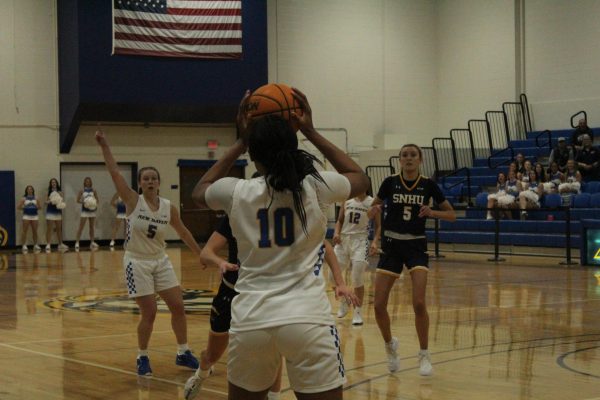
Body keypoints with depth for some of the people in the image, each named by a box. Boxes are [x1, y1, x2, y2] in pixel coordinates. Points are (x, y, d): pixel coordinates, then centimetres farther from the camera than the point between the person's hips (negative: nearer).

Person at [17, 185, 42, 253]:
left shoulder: (35, 198, 9)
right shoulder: (24, 198, 2)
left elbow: (39, 207, 12)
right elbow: (18, 207, 0)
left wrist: (36, 206, -8)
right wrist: (24, 207, -9)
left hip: (34, 216, 3)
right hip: (26, 216, -2)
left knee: (35, 231, 6)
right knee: (24, 231, -6)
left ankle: (36, 245, 13)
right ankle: (24, 246, -3)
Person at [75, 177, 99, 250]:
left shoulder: (93, 190, 5)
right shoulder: (82, 191, -2)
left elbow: (97, 200, 7)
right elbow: (78, 200, -4)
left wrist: (95, 204, -14)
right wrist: (83, 202, -21)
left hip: (92, 210, 3)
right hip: (84, 211, -3)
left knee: (92, 227, 9)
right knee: (81, 227, -5)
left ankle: (92, 242, 16)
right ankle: (77, 242, -3)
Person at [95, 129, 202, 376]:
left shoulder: (169, 208, -2)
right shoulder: (133, 201, -11)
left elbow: (183, 232, 11)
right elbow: (114, 173, -19)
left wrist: (200, 255, 16)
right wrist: (104, 146, -26)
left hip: (161, 261, 4)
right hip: (137, 263, -4)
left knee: (178, 306, 5)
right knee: (149, 313, -5)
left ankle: (183, 353, 20)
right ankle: (142, 358, 14)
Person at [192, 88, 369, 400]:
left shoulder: (237, 192, 2)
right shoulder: (316, 186, 0)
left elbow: (199, 191, 27)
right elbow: (361, 179, 23)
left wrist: (240, 142, 24)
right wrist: (311, 133, 21)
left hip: (251, 322, 2)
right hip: (307, 320, -2)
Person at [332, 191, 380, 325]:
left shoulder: (372, 203, -1)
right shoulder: (347, 201, 8)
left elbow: (378, 225, 1)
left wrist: (375, 242, -13)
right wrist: (336, 233, -3)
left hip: (360, 240, -4)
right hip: (343, 239, 4)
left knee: (358, 279, -10)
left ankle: (357, 311, 5)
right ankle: (344, 302, 27)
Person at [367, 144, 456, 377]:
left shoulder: (428, 185, -3)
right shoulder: (390, 182, -2)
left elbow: (452, 215, 2)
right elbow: (372, 210, 10)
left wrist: (432, 213, -17)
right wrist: (374, 210, -14)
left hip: (416, 246, -1)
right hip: (392, 245, 1)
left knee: (419, 303, -17)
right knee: (379, 305, -5)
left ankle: (424, 355, 1)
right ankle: (390, 345, 23)